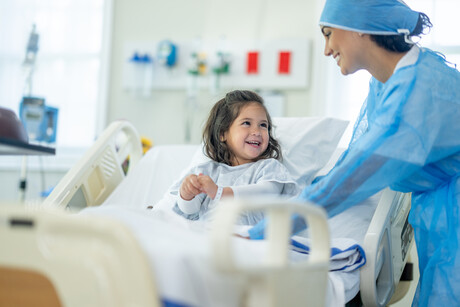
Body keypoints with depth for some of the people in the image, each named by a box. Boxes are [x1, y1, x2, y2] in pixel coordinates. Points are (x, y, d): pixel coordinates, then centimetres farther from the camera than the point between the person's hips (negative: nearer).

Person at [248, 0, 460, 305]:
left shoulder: (421, 87, -25)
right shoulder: (383, 82, 6)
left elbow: (352, 179, -30)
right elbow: (354, 158, 18)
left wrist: (258, 236, -28)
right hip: (434, 219, 9)